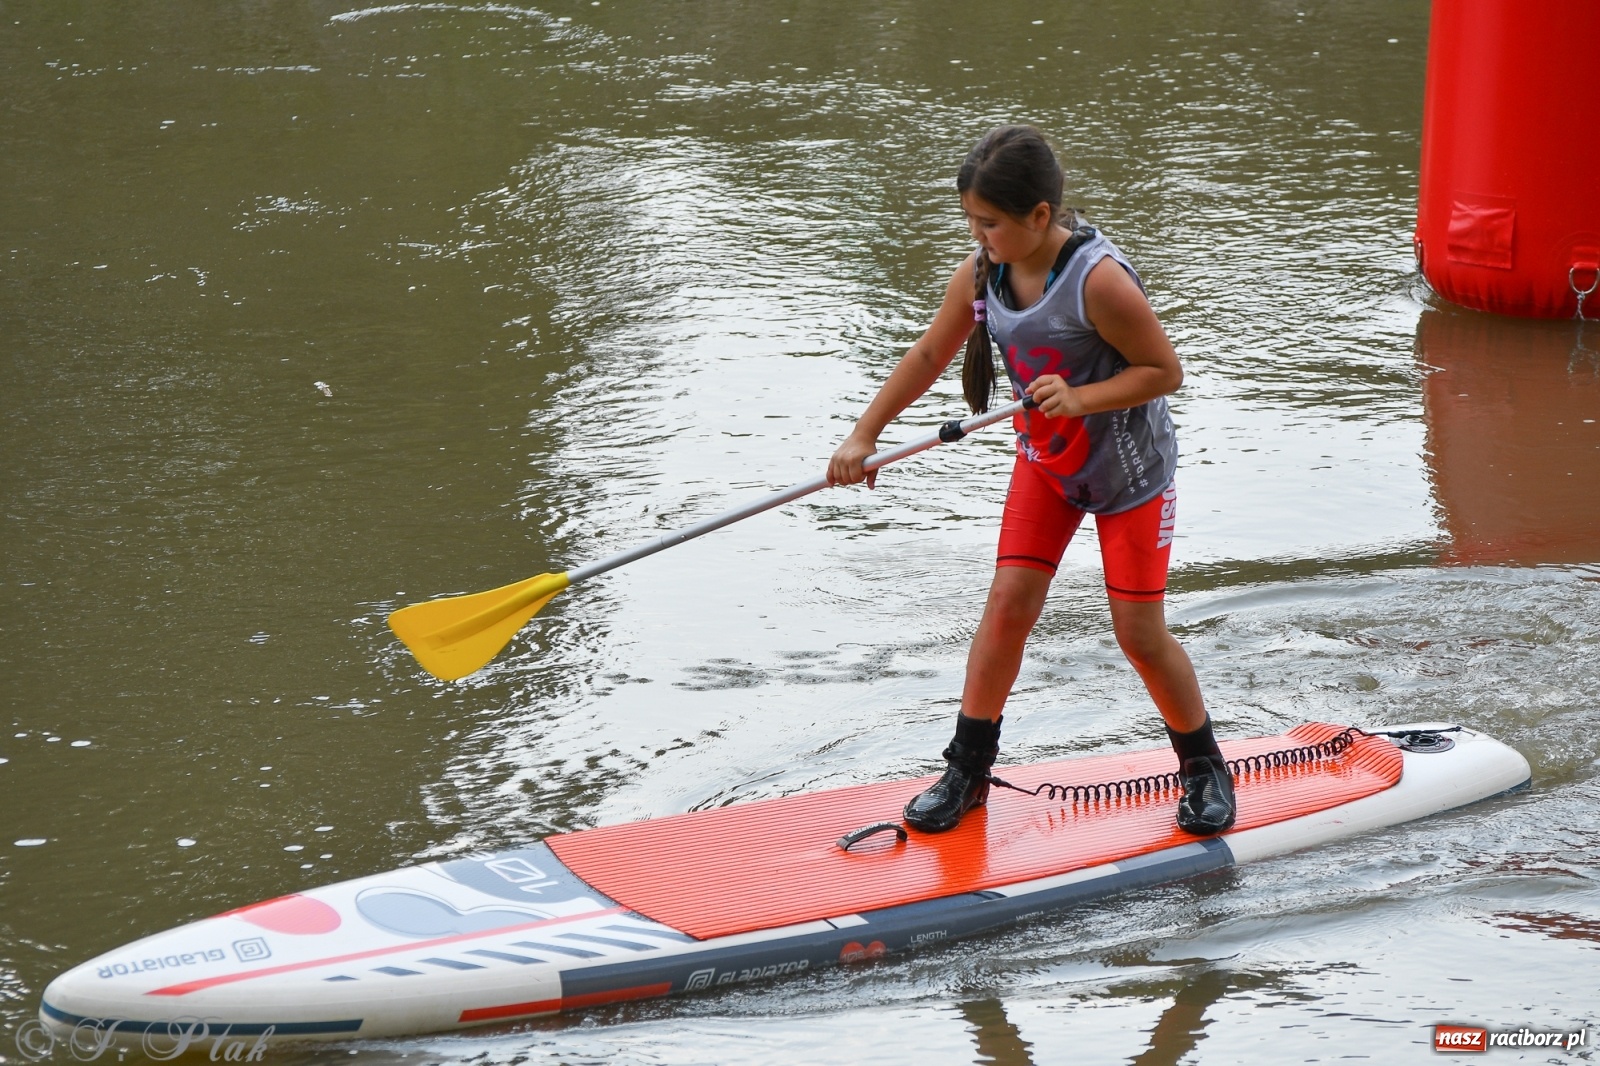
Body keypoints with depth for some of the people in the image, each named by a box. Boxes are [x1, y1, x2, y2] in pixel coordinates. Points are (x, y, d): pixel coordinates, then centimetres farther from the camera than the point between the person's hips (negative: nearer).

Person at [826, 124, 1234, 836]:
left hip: (1128, 470, -5)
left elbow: (1164, 370, -22)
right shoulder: (980, 275, -11)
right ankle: (967, 771, 8)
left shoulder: (1099, 280, -30)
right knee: (1008, 604, -4)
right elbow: (928, 357, 4)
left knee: (1140, 634, -1)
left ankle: (1204, 768, 21)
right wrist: (864, 436, 4)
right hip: (1045, 463, 5)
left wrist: (1079, 398, -34)